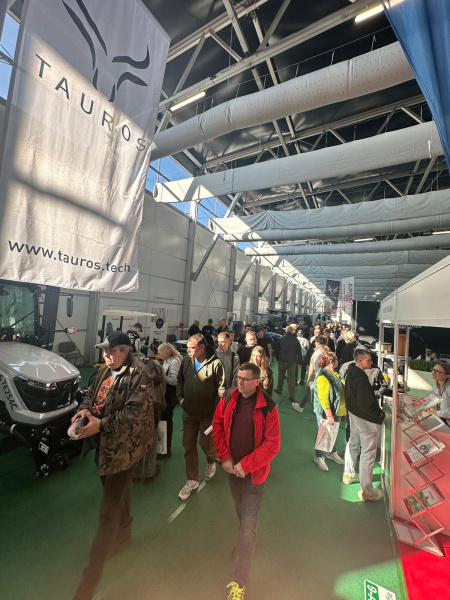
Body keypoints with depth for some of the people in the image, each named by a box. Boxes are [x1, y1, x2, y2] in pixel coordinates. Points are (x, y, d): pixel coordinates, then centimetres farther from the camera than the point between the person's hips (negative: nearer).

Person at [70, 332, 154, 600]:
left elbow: (135, 412, -26)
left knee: (109, 510, 2)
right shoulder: (106, 370, 4)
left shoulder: (139, 374, -22)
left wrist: (101, 425, -28)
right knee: (116, 490, 29)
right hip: (103, 443, 9)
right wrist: (84, 409, -6)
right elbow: (92, 392, 14)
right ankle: (123, 534, 55)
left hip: (122, 447, -8)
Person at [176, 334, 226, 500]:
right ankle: (192, 480, 33)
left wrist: (217, 410, -16)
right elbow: (180, 379, 10)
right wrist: (180, 397, 2)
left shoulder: (215, 363, -20)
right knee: (188, 445, 12)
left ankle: (211, 462, 47)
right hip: (189, 412, 5)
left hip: (208, 413, -4)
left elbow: (221, 389, -16)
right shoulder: (186, 360, -5)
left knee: (206, 443, 10)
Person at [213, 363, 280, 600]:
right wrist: (225, 457, -8)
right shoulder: (228, 400, -11)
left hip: (254, 473, -4)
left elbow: (272, 443, -18)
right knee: (241, 515, 26)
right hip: (232, 468, 4)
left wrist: (246, 465, -19)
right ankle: (245, 544, 55)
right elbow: (217, 427, 0)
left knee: (248, 525, 3)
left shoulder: (268, 407, -22)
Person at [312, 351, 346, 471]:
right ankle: (319, 457, 28)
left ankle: (332, 452, 45)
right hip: (326, 412, -9)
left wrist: (342, 409, 19)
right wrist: (329, 415, -25)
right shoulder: (323, 377, -26)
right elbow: (323, 398, -27)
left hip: (337, 410, 9)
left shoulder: (334, 373, 4)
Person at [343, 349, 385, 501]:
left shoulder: (351, 373, -3)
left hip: (353, 413, 9)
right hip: (366, 419, -9)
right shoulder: (361, 379, -31)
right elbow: (365, 404, -28)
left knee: (353, 444, 25)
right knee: (368, 454, 5)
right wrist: (379, 414, -12)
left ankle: (348, 474, 43)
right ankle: (367, 491, 18)